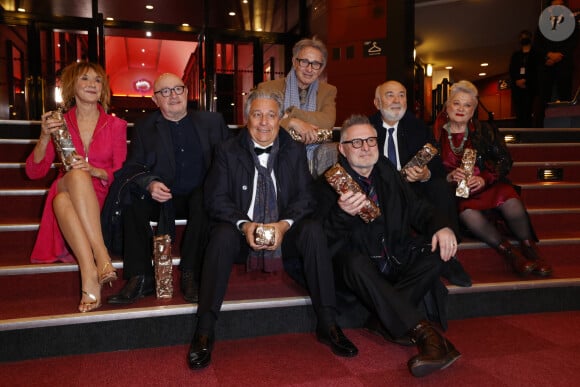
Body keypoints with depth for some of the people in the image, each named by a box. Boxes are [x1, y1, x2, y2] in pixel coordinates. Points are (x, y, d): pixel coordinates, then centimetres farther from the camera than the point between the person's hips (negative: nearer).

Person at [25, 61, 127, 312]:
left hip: (101, 199, -1)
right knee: (76, 175, -33)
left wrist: (95, 171, -17)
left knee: (79, 174, -34)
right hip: (65, 199, 1)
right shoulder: (59, 123, 11)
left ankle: (89, 276, -44)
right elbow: (34, 172, 5)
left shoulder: (116, 125, 9)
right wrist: (45, 137, -11)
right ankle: (101, 258, -45)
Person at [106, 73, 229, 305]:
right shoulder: (144, 129, 12)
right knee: (131, 200, -26)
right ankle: (140, 279, -20)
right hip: (162, 199, 2)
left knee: (204, 199, -34)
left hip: (200, 196, -1)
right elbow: (133, 167, 2)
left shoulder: (212, 121, 12)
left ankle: (190, 275, -24)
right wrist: (150, 184, -21)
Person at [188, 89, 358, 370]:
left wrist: (284, 224, -21)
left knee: (313, 230, -26)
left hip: (284, 232, 2)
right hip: (241, 232, -1)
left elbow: (305, 197, -1)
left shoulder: (295, 151, 5)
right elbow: (215, 199, -5)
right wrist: (244, 224, -23)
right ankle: (204, 332, -25)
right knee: (222, 235, -32)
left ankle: (328, 325, -18)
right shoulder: (228, 151, 1)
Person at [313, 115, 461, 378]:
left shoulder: (388, 171, 10)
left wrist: (441, 227, -13)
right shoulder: (330, 181, -5)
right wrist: (343, 214, -36)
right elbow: (323, 237, -14)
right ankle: (424, 333, -37)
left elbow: (416, 208, 9)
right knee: (357, 265, -36)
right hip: (357, 260, -4)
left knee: (436, 252, -18)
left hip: (395, 256, 5)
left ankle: (387, 321, -20)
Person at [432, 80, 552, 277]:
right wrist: (449, 176, -18)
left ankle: (530, 250, -8)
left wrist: (484, 179, -14)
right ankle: (510, 253, -20)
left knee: (511, 202, -30)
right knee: (467, 212, -35)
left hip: (487, 185, 2)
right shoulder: (436, 134, 4)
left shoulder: (484, 130, 8)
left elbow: (504, 159, 3)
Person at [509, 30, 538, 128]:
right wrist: (516, 81, -7)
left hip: (530, 86, -3)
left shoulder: (535, 53, 14)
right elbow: (511, 71, 12)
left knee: (527, 112, -16)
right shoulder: (515, 55, 25)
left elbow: (537, 70, 1)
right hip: (517, 87, 3)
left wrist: (526, 80, -13)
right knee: (519, 113, -6)